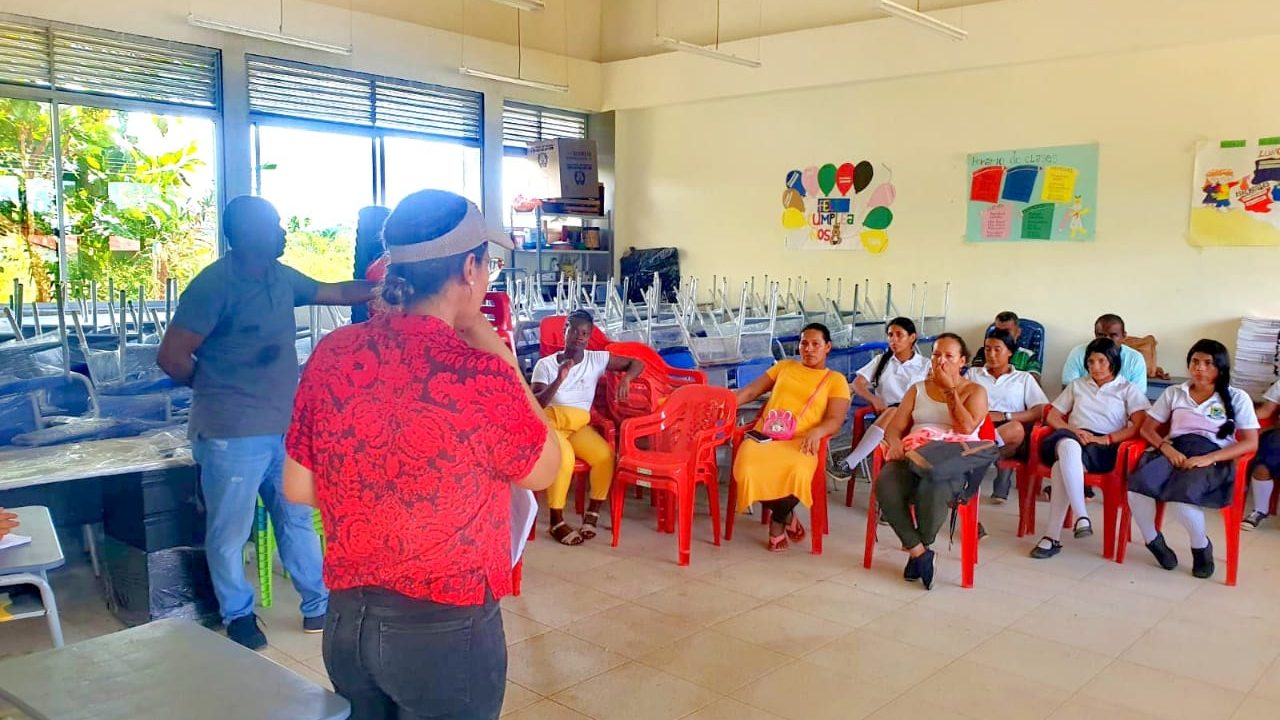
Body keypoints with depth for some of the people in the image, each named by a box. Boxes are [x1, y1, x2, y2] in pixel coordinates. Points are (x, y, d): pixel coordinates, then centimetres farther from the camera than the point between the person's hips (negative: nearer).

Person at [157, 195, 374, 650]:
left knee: (298, 519, 16)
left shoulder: (280, 277, 7)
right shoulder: (214, 285, -16)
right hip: (233, 436, -7)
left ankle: (318, 606, 29)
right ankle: (238, 616, 27)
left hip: (285, 428, 8)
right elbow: (171, 357, -16)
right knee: (230, 532, 8)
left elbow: (334, 293, 23)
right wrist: (214, 389, 0)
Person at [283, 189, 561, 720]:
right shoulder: (479, 374, -22)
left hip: (346, 620, 5)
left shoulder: (331, 354, -6)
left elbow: (298, 488, 4)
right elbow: (543, 470, -4)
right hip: (446, 631, -5)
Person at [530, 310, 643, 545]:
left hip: (580, 426, 3)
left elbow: (636, 364, 5)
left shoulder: (597, 359, 2)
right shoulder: (545, 364, -4)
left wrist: (626, 379, -17)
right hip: (550, 424, -3)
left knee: (605, 455, -26)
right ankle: (557, 521, -19)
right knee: (564, 457, -34)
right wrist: (559, 381, -24)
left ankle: (592, 513, -7)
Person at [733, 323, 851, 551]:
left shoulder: (836, 380, 14)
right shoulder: (784, 366, 26)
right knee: (747, 469, -33)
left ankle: (778, 522, -2)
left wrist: (816, 432, -23)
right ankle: (787, 516, -2)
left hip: (799, 442, -2)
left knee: (797, 472, -39)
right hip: (764, 435, 3)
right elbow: (751, 391, 21)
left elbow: (835, 420, 0)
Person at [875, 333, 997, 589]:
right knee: (885, 485, -33)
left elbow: (966, 428, -6)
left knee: (933, 489, -39)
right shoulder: (917, 389, 23)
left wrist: (950, 390, -3)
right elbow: (894, 428, 13)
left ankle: (922, 548, -10)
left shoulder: (975, 391, 14)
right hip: (914, 456, 3)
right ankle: (918, 550, -19)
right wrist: (895, 443, -10)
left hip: (953, 460, -3)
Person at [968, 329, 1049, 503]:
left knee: (1016, 428, -38)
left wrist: (1004, 416, -8)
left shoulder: (1024, 379, 22)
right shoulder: (973, 374, 27)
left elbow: (1042, 411, 5)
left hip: (1007, 432, 0)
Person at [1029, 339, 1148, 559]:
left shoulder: (1128, 390, 16)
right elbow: (1052, 417, 19)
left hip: (1104, 449, -3)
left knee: (1063, 465, -37)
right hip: (1070, 441, 3)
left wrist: (1105, 439, -12)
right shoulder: (1077, 385, 26)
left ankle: (1052, 536, -39)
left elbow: (1140, 426, 0)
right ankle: (1081, 517, -44)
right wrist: (1074, 431, -2)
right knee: (1068, 445, -39)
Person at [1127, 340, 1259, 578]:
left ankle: (1201, 546, -4)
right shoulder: (1173, 393, 19)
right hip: (1174, 451, 3)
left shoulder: (1237, 398, 11)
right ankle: (1153, 541, -4)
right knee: (1137, 485, -32)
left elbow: (1250, 443, 2)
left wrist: (1209, 458, -14)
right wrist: (1167, 448, -8)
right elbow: (1147, 428, 15)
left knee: (1181, 495, -37)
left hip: (1213, 457, -3)